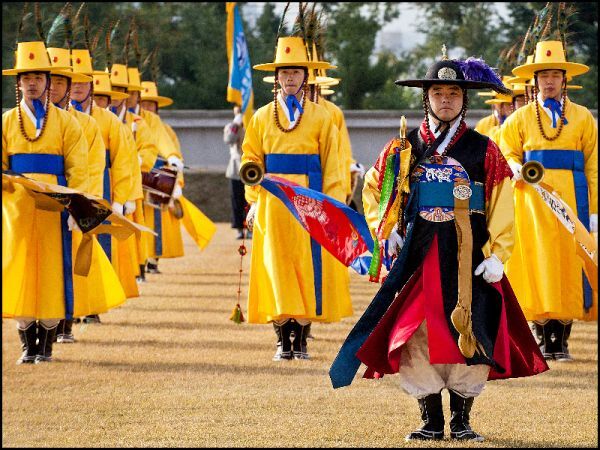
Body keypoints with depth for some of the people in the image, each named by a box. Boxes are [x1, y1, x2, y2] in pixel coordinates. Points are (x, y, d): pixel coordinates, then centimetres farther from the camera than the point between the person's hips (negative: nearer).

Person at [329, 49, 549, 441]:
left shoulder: (484, 150, 4)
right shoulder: (404, 148, 8)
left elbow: (501, 206, 0)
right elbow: (373, 188, 18)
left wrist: (497, 254, -9)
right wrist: (385, 231, 5)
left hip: (468, 257, -1)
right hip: (418, 255, 1)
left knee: (470, 335, -3)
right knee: (416, 335, -4)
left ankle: (462, 420, 8)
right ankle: (431, 420, 6)